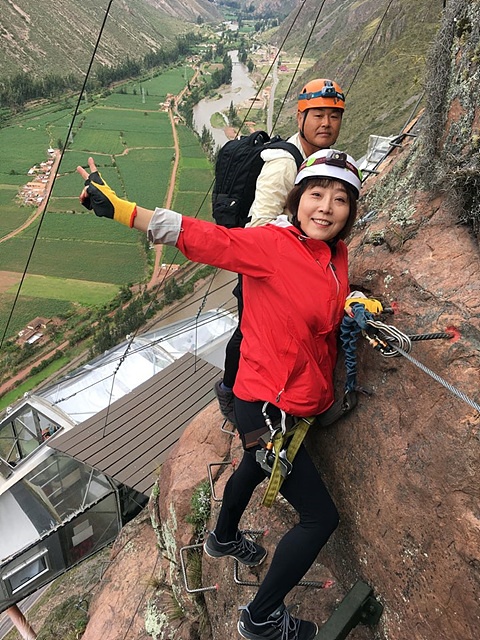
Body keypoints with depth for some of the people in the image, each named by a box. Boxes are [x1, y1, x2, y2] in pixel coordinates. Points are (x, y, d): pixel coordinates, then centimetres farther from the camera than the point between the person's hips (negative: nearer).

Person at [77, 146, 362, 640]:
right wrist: (117, 208, -31)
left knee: (255, 469, 31)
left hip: (303, 404, 9)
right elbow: (197, 235, -27)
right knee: (320, 516, -2)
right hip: (267, 407, -9)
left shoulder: (336, 255, 0)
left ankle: (223, 539, 63)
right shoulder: (271, 244, -23)